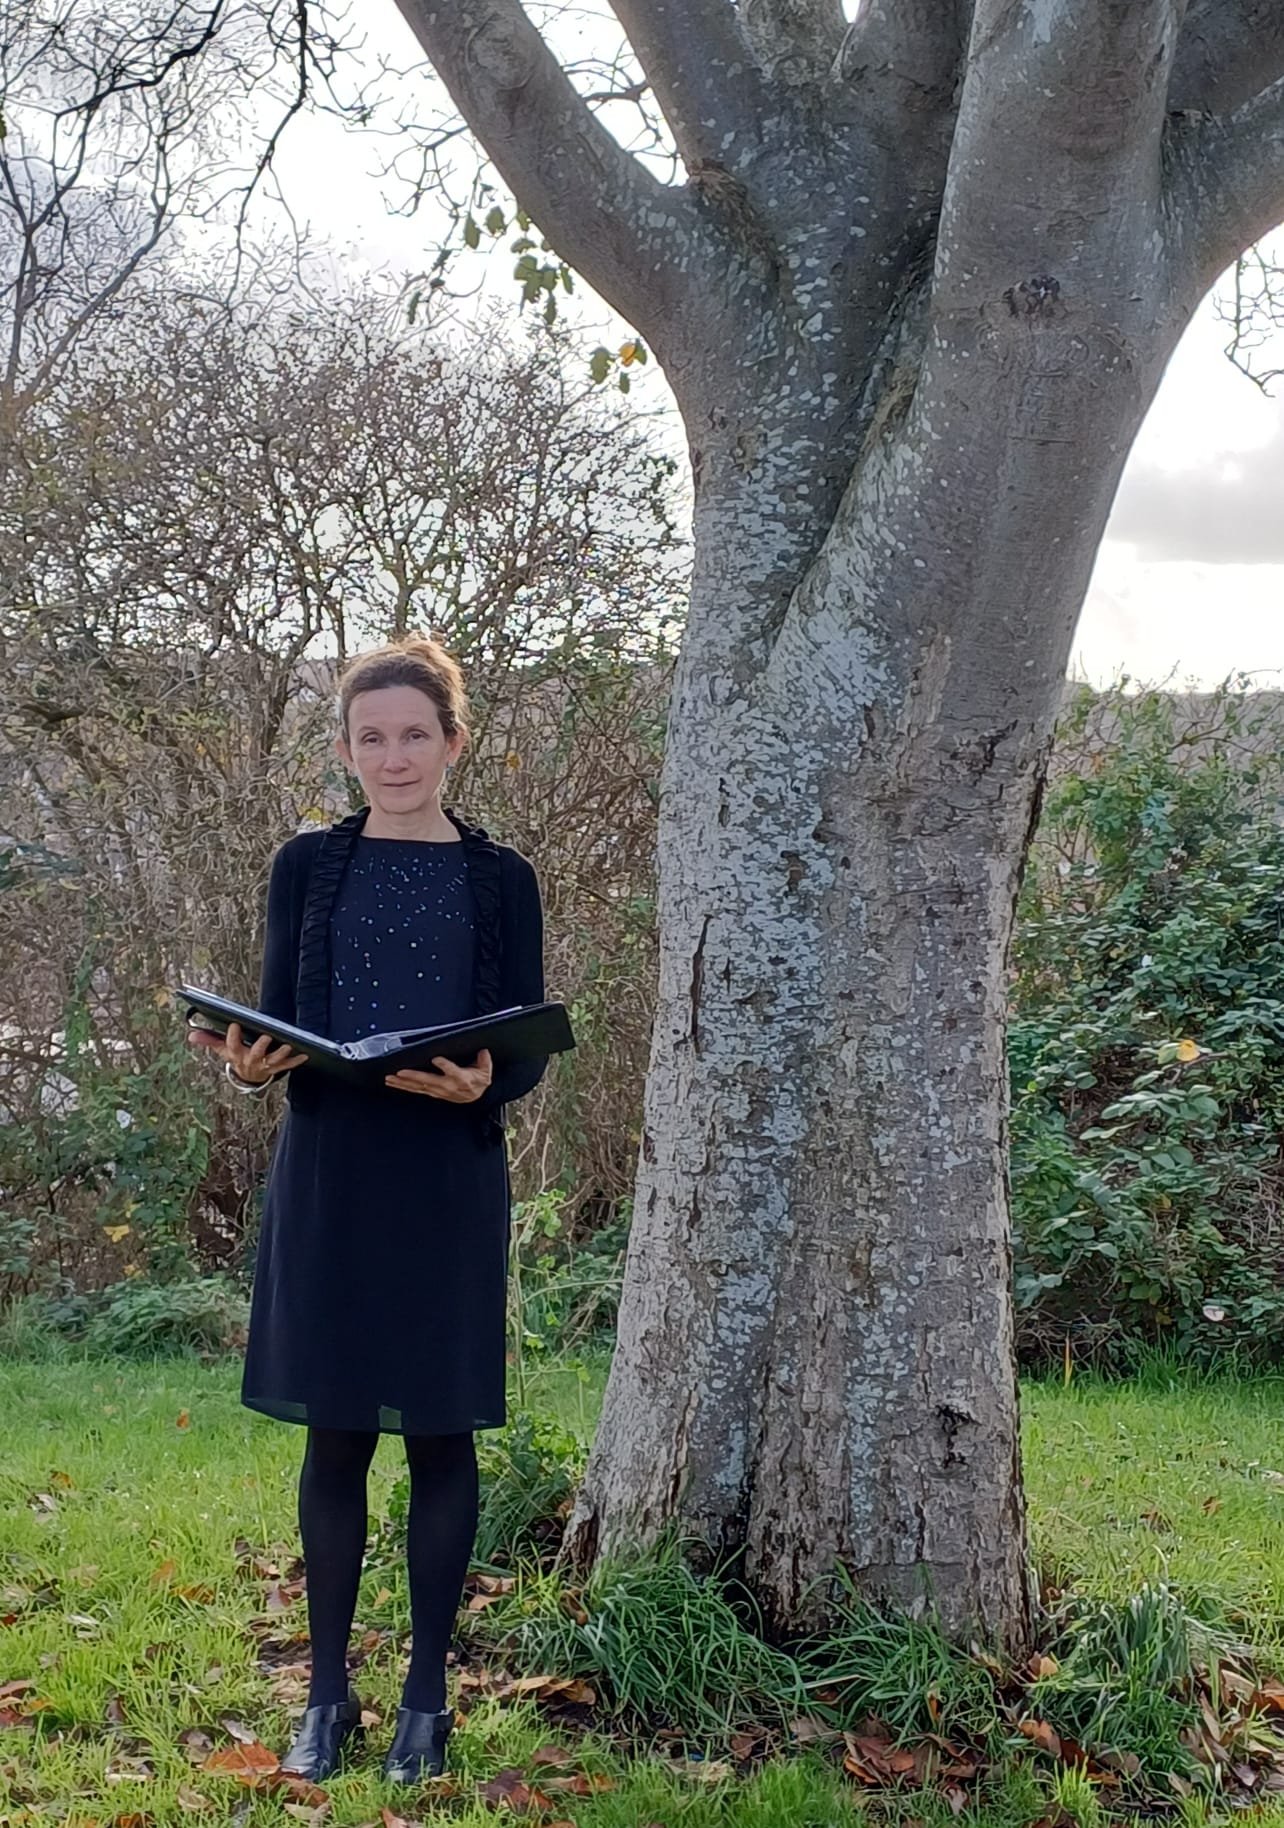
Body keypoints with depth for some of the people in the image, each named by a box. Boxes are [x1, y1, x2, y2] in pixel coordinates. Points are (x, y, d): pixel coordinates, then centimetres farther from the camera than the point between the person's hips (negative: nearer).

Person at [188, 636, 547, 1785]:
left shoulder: (499, 878, 4)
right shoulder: (309, 867, 7)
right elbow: (277, 1021, 6)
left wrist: (481, 1083, -21)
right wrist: (249, 1064, -16)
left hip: (449, 1180, -1)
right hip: (328, 1172, 1)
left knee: (440, 1430, 4)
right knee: (335, 1432, 5)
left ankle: (427, 1692, 15)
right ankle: (328, 1693, 16)